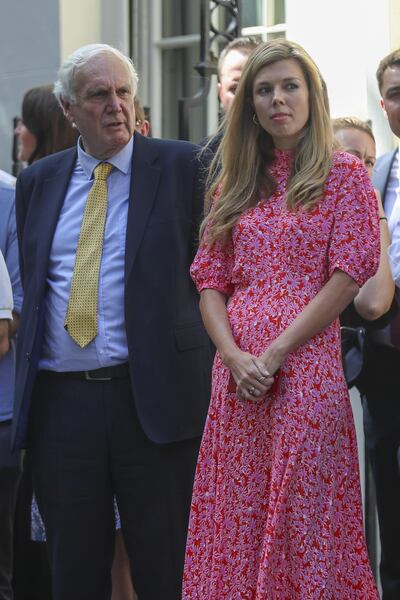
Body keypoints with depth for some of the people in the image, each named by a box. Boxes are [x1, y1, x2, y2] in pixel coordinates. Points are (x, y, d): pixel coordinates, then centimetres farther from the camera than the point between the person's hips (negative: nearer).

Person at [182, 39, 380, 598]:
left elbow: (349, 275, -7)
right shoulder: (234, 184, 16)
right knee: (237, 517, 6)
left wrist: (274, 353, -12)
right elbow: (210, 280, 11)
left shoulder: (345, 174, 2)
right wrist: (234, 354, -8)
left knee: (303, 514, -3)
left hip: (308, 368, -4)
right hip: (237, 375, 5)